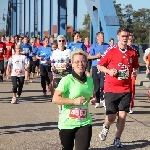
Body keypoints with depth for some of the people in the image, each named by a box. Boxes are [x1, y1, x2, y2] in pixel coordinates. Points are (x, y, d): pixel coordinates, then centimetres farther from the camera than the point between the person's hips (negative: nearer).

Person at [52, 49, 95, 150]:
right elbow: (55, 99, -19)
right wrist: (74, 101, -24)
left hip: (84, 122, 3)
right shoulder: (67, 80, -13)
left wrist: (92, 100, 2)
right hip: (67, 123, -3)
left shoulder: (90, 80, 5)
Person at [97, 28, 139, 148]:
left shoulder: (133, 52, 3)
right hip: (111, 88, -2)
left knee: (122, 115, 1)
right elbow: (100, 66, 2)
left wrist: (135, 71, -3)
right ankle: (106, 127, 32)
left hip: (126, 89, 3)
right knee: (111, 116, -4)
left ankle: (117, 140, 18)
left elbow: (136, 66, 18)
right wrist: (109, 71, -15)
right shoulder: (111, 51, -5)